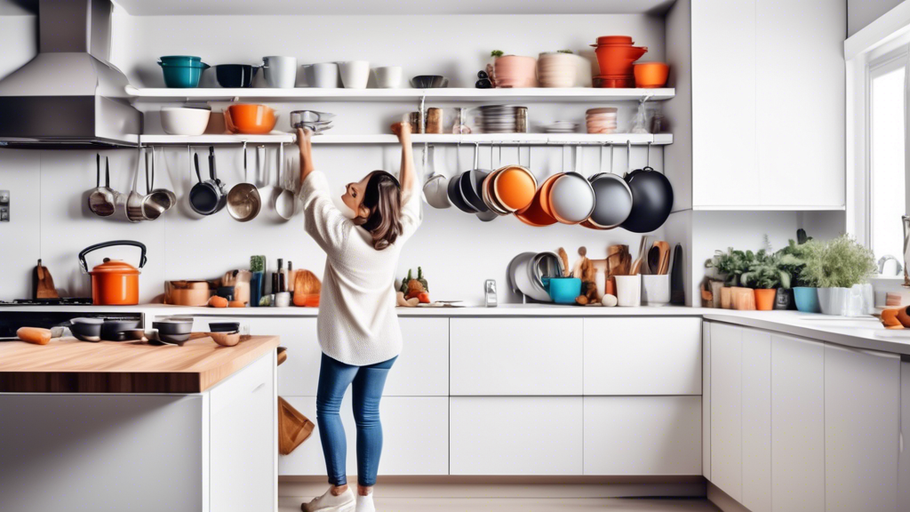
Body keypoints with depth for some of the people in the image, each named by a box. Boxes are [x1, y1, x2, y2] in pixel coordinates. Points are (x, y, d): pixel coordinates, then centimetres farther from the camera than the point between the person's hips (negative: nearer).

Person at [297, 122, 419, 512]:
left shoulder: (341, 235, -20)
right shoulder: (398, 233, -11)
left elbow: (313, 190, -7)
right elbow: (409, 192, 6)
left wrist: (304, 146, 6)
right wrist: (406, 142, 13)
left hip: (345, 343, -4)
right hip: (384, 342, 4)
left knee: (327, 408, 14)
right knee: (368, 414, 12)